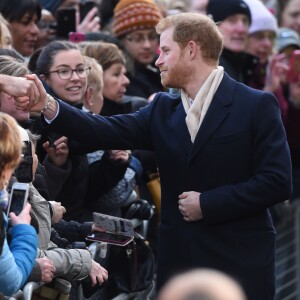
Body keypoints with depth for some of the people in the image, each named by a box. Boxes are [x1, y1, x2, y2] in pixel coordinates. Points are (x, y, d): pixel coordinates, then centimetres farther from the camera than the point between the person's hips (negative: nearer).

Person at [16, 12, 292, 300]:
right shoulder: (162, 109, 12)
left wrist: (207, 204, -13)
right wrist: (48, 106, -14)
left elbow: (277, 181, -13)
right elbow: (108, 131, -1)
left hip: (239, 265, -5)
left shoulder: (257, 105, -6)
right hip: (177, 260, 5)